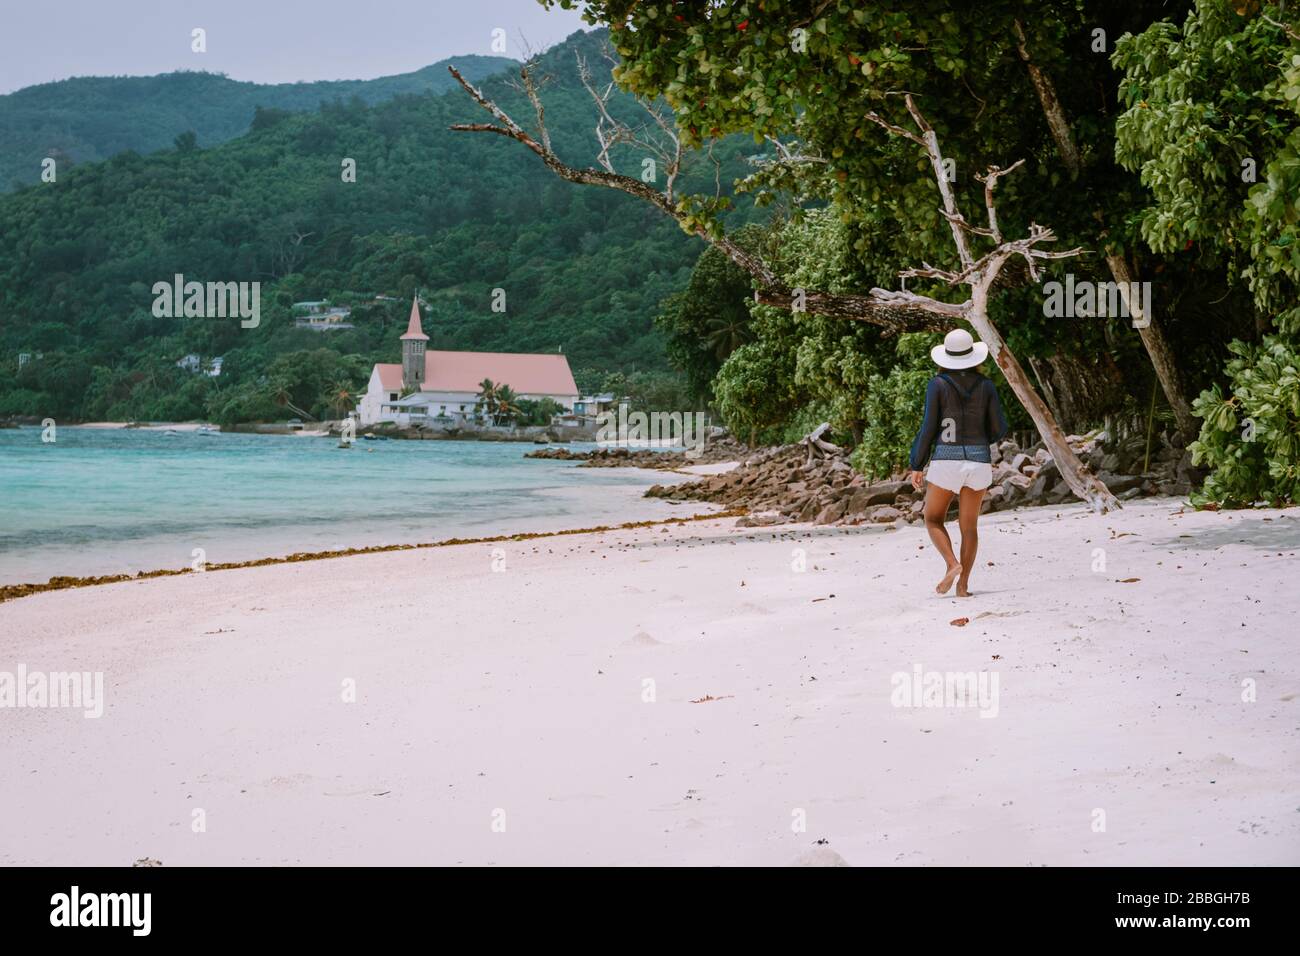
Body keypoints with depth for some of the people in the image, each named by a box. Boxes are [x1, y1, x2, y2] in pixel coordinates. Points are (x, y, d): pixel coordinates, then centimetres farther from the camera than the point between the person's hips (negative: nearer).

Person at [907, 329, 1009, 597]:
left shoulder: (938, 384, -4)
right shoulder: (986, 386, 4)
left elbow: (928, 428, -6)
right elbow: (999, 428, 5)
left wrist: (916, 466, 1)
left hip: (946, 459, -3)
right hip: (978, 461, 3)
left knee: (933, 520, 12)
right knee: (969, 525, 10)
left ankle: (952, 564, -13)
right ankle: (963, 585, 2)